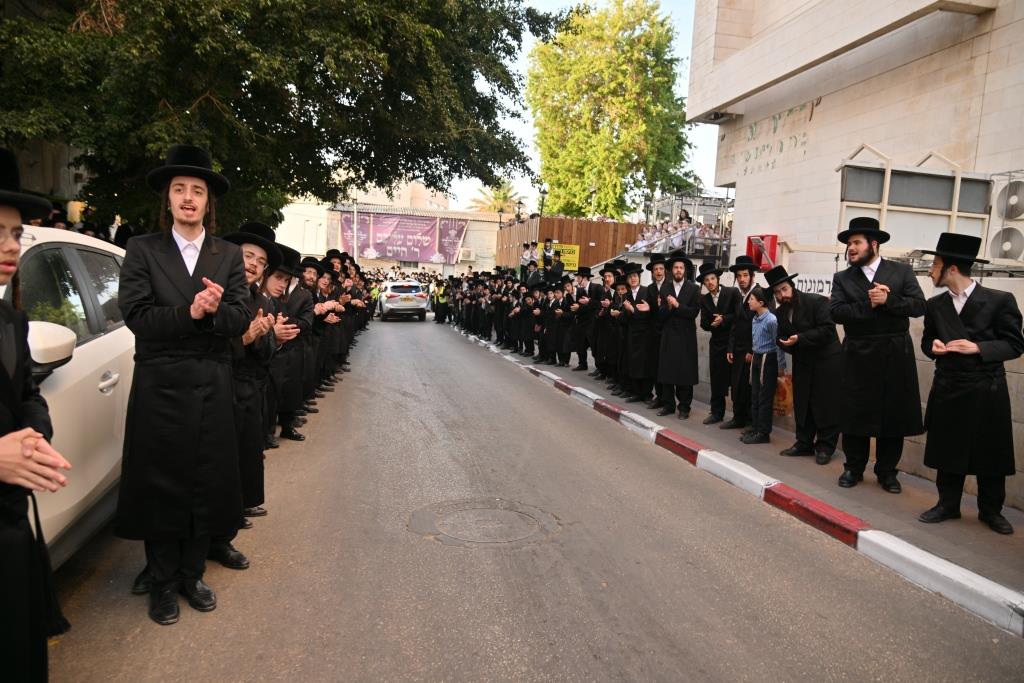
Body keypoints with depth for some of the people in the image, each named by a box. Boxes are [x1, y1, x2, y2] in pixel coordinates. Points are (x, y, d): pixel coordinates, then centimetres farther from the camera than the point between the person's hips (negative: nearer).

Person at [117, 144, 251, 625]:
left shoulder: (229, 255, 8)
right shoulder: (142, 249, 2)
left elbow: (240, 319, -2)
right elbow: (136, 315, -9)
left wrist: (214, 310, -21)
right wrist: (190, 313, -20)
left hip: (212, 386, 2)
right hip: (159, 386, -2)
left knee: (207, 485, 9)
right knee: (161, 486, 7)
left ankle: (191, 574, 27)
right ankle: (162, 582, 23)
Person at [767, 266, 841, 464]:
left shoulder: (817, 301, -15)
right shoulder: (780, 313, 5)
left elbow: (827, 329, -21)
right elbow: (782, 338, 11)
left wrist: (800, 339, -25)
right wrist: (787, 344, -12)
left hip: (827, 361, -6)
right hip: (802, 363, 6)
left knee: (826, 405, -1)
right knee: (802, 404, 11)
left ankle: (825, 447, 9)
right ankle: (804, 443, 22)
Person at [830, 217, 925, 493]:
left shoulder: (902, 271, 5)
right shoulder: (842, 278, 5)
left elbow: (919, 305, -6)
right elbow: (835, 311, -9)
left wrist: (888, 300, -18)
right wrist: (868, 304, -19)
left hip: (896, 354, 0)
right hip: (858, 355, 0)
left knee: (894, 414, 7)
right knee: (855, 413, 6)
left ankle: (887, 471, 22)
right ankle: (854, 468, 21)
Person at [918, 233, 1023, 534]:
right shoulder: (934, 305, 5)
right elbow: (927, 340, 14)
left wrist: (977, 348, -20)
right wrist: (933, 345, -8)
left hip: (987, 392, -3)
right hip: (948, 389, 3)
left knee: (990, 453, 8)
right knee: (947, 451, 10)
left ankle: (991, 510, 25)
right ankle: (948, 504, 25)